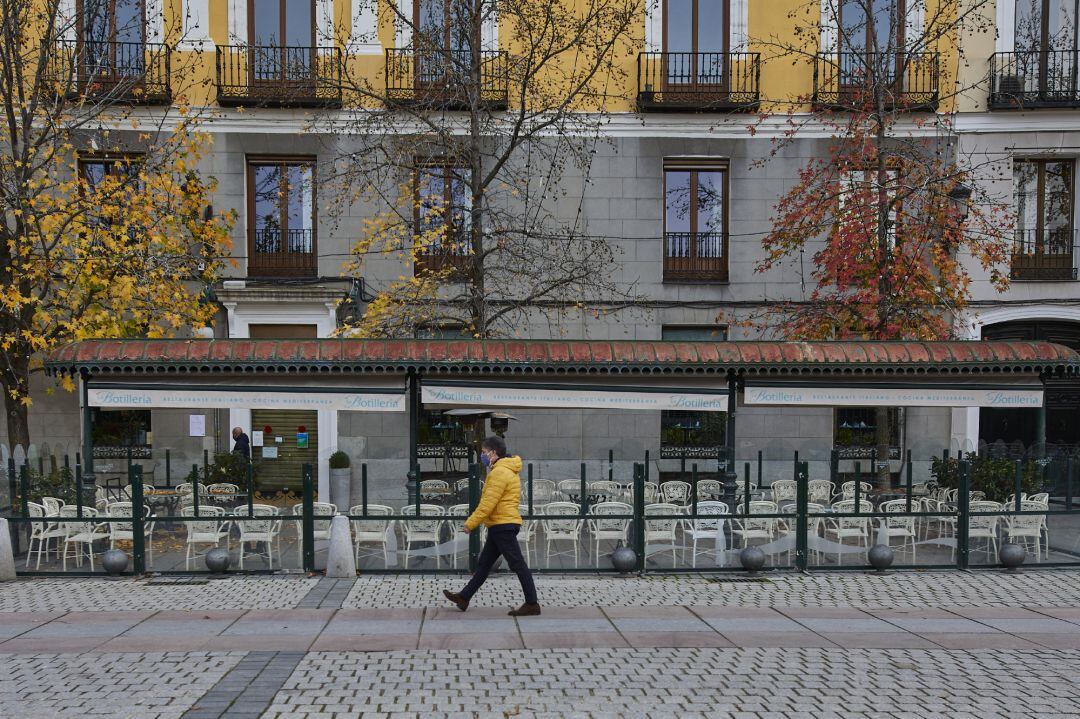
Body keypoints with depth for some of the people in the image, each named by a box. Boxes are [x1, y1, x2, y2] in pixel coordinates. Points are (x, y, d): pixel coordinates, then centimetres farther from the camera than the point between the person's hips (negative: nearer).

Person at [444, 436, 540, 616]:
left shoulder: (500, 472, -17)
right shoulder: (507, 470, 16)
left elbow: (488, 503, -20)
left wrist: (471, 523, -13)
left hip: (503, 525, -11)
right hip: (501, 525, 11)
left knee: (517, 564, -5)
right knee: (484, 564, 15)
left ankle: (532, 604, 0)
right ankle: (464, 598, 23)